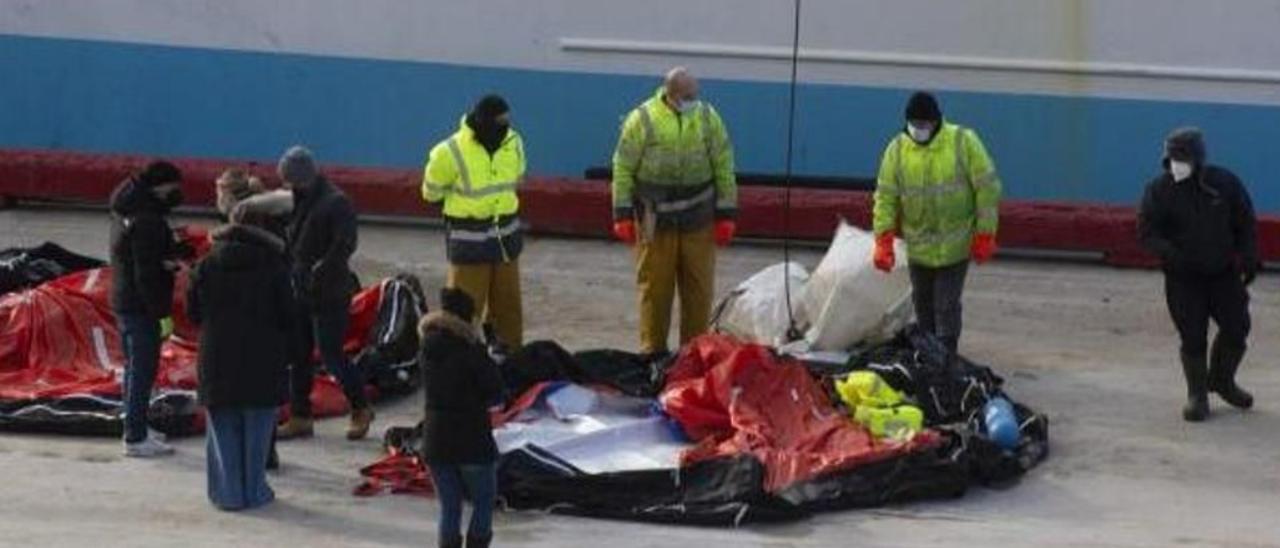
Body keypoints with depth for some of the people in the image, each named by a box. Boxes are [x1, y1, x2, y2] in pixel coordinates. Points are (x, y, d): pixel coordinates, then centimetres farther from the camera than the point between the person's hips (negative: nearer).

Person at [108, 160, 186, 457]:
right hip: (141, 307, -10)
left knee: (134, 367, 20)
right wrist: (163, 313, -18)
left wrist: (169, 258, -5)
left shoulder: (124, 212, 10)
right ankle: (136, 438, 0)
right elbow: (147, 274, -23)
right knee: (143, 370, -4)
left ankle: (135, 429, 30)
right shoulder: (147, 221, -22)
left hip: (122, 301, 10)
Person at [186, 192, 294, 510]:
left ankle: (227, 492, 9)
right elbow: (287, 316, -3)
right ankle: (254, 491, 10)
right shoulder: (273, 266, -5)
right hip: (262, 361, -2)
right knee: (257, 429, 8)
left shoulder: (209, 264, 0)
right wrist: (284, 353, 10)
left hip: (218, 358, 2)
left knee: (223, 427, 10)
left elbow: (193, 311, 5)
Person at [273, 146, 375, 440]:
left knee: (331, 355, -3)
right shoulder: (299, 202, 11)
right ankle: (300, 417, 18)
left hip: (329, 295, -8)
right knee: (298, 356, 10)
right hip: (300, 292, 8)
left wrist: (319, 271, -24)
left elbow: (344, 245, -20)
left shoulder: (336, 203, -14)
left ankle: (361, 410, 14)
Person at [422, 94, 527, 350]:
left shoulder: (513, 142, -4)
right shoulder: (452, 152, -20)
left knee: (508, 301, 15)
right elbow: (432, 191, -5)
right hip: (469, 239, -5)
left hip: (506, 235, 5)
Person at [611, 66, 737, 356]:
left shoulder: (708, 118, 2)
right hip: (655, 221, -2)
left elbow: (724, 168, 7)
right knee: (655, 288, 4)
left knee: (699, 289, 7)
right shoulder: (642, 120, -7)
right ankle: (653, 351, 14)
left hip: (698, 221, 3)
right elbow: (623, 169, -2)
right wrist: (623, 215, -5)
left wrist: (726, 215, 4)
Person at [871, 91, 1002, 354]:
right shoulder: (897, 148, -4)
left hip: (956, 244, -4)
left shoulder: (963, 142, -12)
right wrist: (883, 241, -9)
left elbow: (987, 188, -8)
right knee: (923, 303, 15)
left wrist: (985, 235, -10)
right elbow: (885, 196, -1)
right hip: (918, 245, 4)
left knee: (946, 305, -6)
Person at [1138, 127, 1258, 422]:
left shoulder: (1224, 183, -4)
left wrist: (1249, 259, -1)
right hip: (1183, 279, -2)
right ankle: (1197, 396, 10)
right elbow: (1147, 232, -10)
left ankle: (1222, 380, 29)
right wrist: (1172, 255, -26)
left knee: (1236, 327, 5)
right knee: (1193, 337, -3)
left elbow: (1246, 223, 7)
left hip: (1224, 273, 2)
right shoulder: (1159, 190, -9)